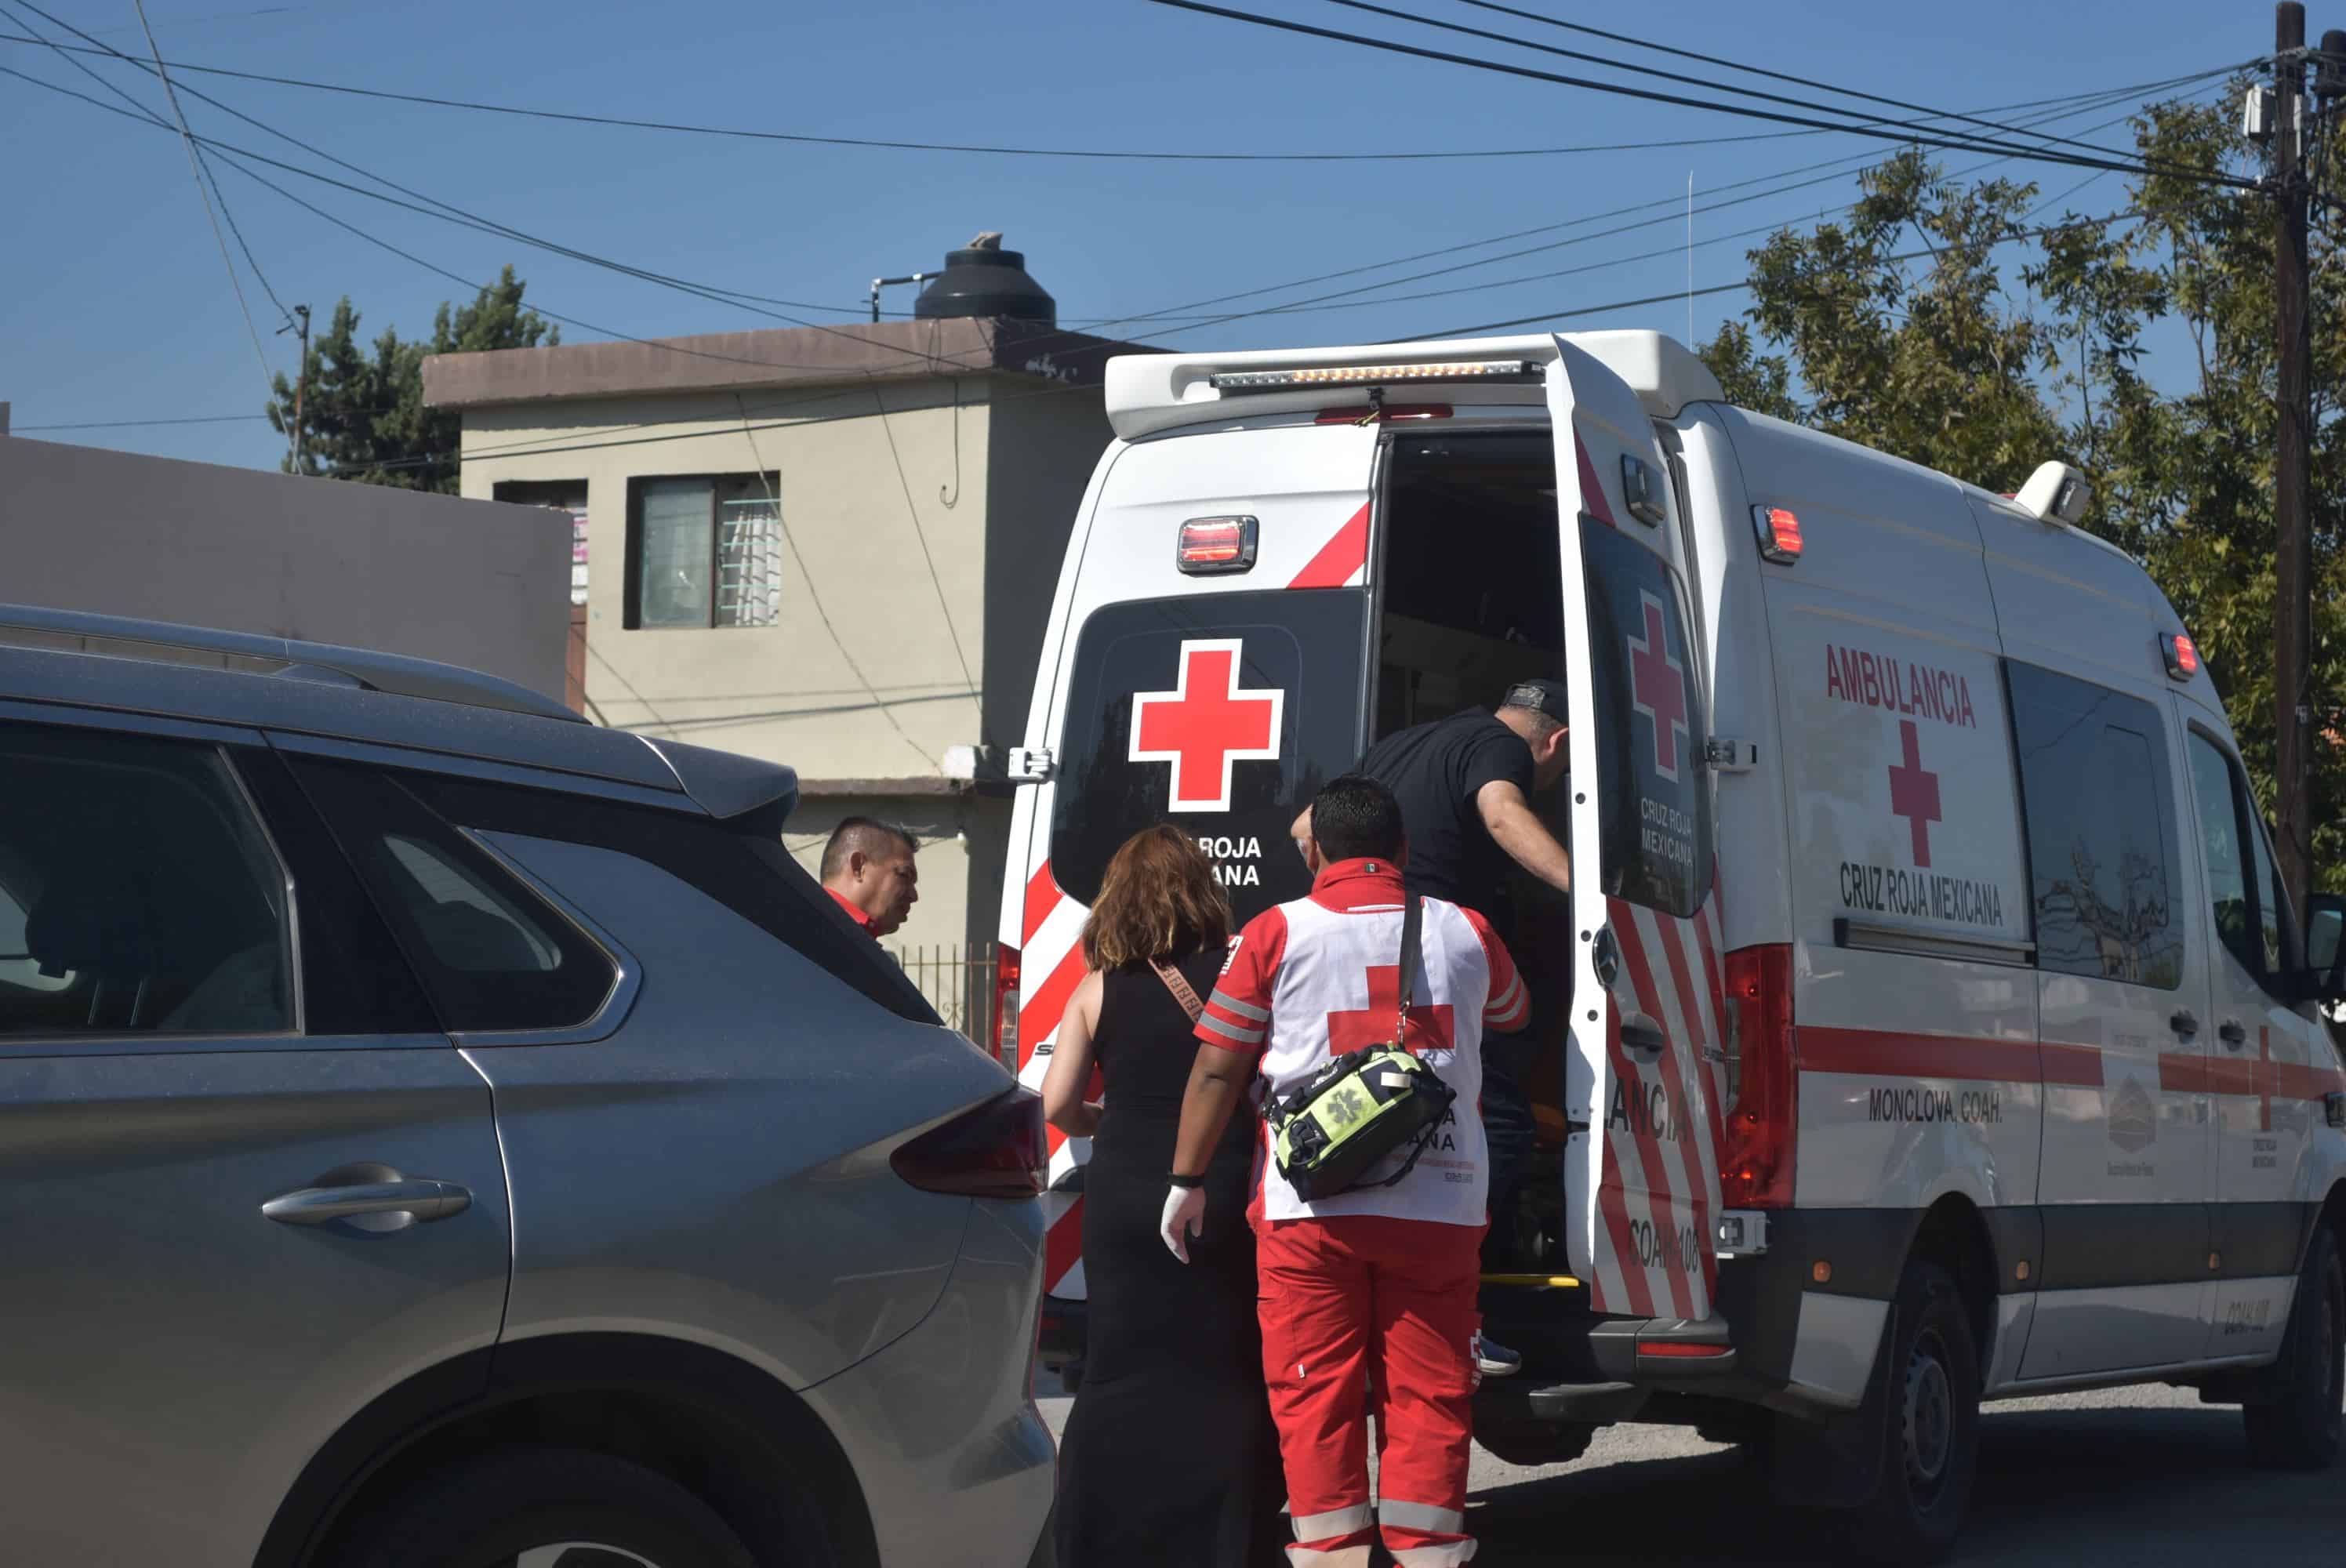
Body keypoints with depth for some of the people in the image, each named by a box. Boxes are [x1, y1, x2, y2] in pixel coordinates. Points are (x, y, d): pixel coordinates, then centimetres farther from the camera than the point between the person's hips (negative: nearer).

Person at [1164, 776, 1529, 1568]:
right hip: (1438, 1205, 2)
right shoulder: (1464, 932, 9)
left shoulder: (1277, 933, 0)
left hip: (1311, 1208, -2)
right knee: (1428, 1394, 7)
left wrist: (1187, 1181, 7)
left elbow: (1216, 1068, -1)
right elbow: (1514, 1014, 30)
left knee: (1315, 1390, 4)